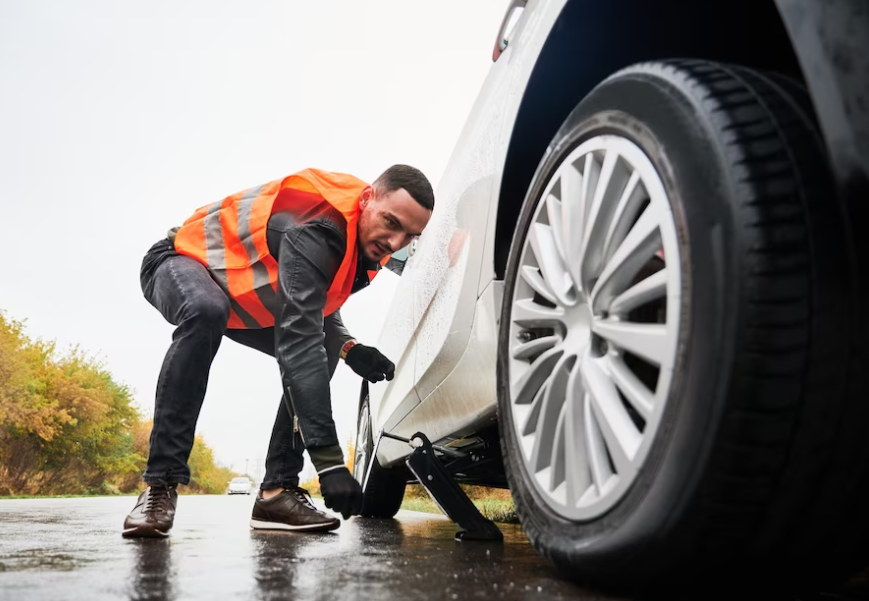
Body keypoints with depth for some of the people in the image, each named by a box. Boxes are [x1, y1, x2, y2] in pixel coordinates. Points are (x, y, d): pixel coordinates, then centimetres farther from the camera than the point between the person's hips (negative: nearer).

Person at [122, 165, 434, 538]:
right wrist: (329, 461, -47)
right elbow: (298, 340, -45)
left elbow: (317, 305, 7)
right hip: (183, 258, -8)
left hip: (245, 295, 8)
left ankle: (277, 491, -7)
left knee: (320, 351, -6)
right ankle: (160, 485, -33)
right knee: (205, 313, -41)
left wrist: (348, 347, -17)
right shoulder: (316, 227, -37)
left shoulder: (365, 243, -8)